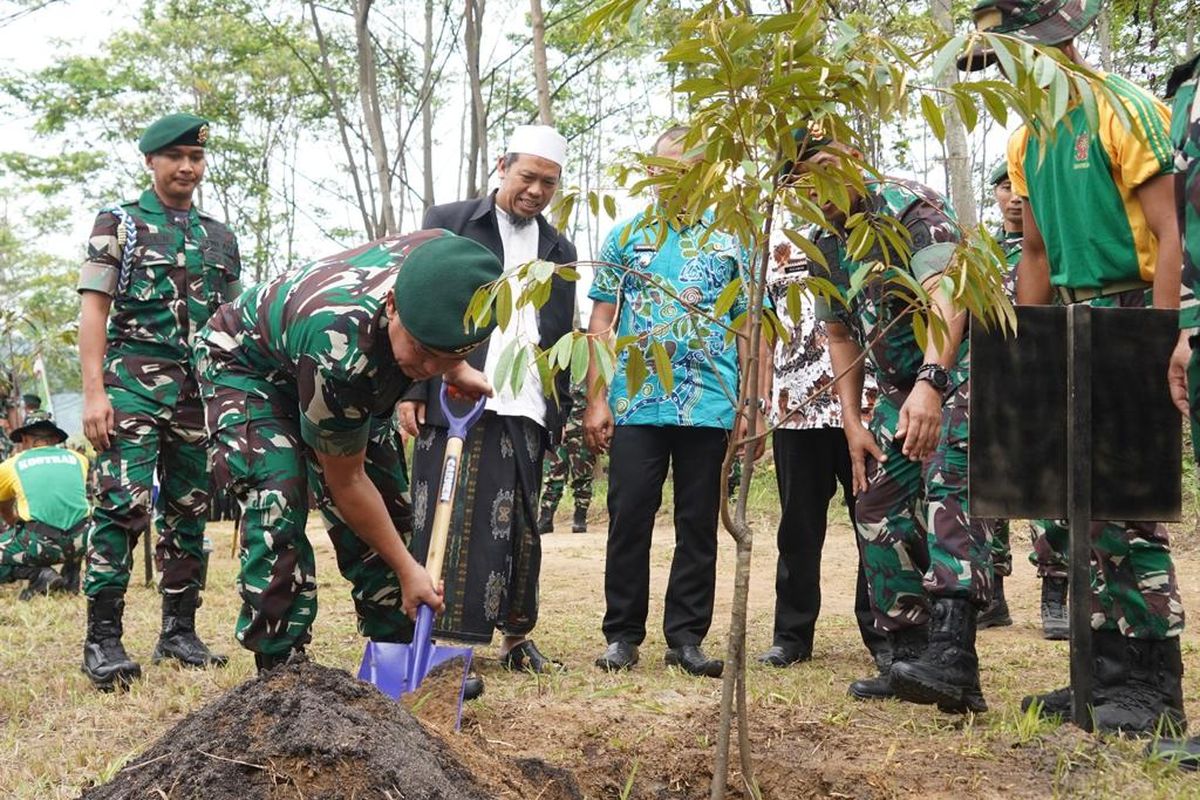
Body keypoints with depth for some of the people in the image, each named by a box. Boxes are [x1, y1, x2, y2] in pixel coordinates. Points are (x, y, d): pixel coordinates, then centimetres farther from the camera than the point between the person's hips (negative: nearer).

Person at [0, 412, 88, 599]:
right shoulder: (78, 459, 19)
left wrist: (16, 526, 58)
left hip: (38, 543, -4)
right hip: (79, 543, 4)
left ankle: (38, 574, -3)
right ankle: (71, 577, 20)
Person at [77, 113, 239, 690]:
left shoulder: (220, 238, 17)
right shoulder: (118, 224, 5)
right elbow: (94, 309, -2)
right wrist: (94, 391, -12)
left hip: (201, 389, 5)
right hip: (133, 383, -4)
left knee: (188, 511, 7)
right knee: (123, 505, -14)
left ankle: (179, 632, 16)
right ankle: (103, 638, -9)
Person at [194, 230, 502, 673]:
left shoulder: (444, 262, -31)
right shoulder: (341, 351, -45)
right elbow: (345, 482, -27)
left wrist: (456, 370, -5)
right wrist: (407, 570, -20)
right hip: (244, 363, -7)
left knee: (387, 509, 2)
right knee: (277, 505, -25)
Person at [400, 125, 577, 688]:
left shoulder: (559, 250, 18)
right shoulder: (448, 224, 5)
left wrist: (562, 409, 13)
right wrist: (410, 389, -7)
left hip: (526, 412, 4)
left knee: (520, 529, 9)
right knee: (452, 528, -4)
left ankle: (516, 637, 19)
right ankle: (443, 647, -1)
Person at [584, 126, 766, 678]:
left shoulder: (731, 242, 10)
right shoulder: (626, 237, 10)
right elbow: (601, 323, 6)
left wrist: (756, 403, 0)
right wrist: (596, 399, -3)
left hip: (710, 404, 1)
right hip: (636, 404, 0)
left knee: (699, 525, 5)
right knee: (629, 520, 1)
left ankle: (686, 637, 15)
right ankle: (622, 634, 12)